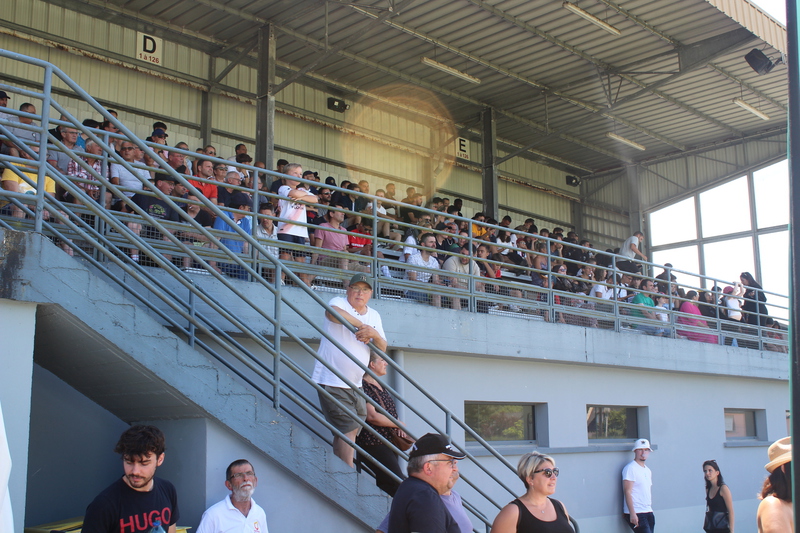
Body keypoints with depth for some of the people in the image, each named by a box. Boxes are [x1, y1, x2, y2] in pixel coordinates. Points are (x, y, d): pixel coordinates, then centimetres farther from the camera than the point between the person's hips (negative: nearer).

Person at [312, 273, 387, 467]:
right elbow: (332, 313, -33)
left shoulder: (374, 316, 13)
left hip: (354, 385, 8)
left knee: (345, 432, 14)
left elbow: (382, 348, 5)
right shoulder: (339, 302, -7)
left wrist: (374, 335, -17)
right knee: (348, 429, -12)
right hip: (332, 381, -8)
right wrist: (361, 325, -38)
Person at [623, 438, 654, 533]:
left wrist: (650, 509, 16)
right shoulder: (630, 468, -8)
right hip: (636, 514, -8)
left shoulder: (648, 471, 18)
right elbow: (627, 492, -14)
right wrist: (632, 513, -20)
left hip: (648, 512, 8)